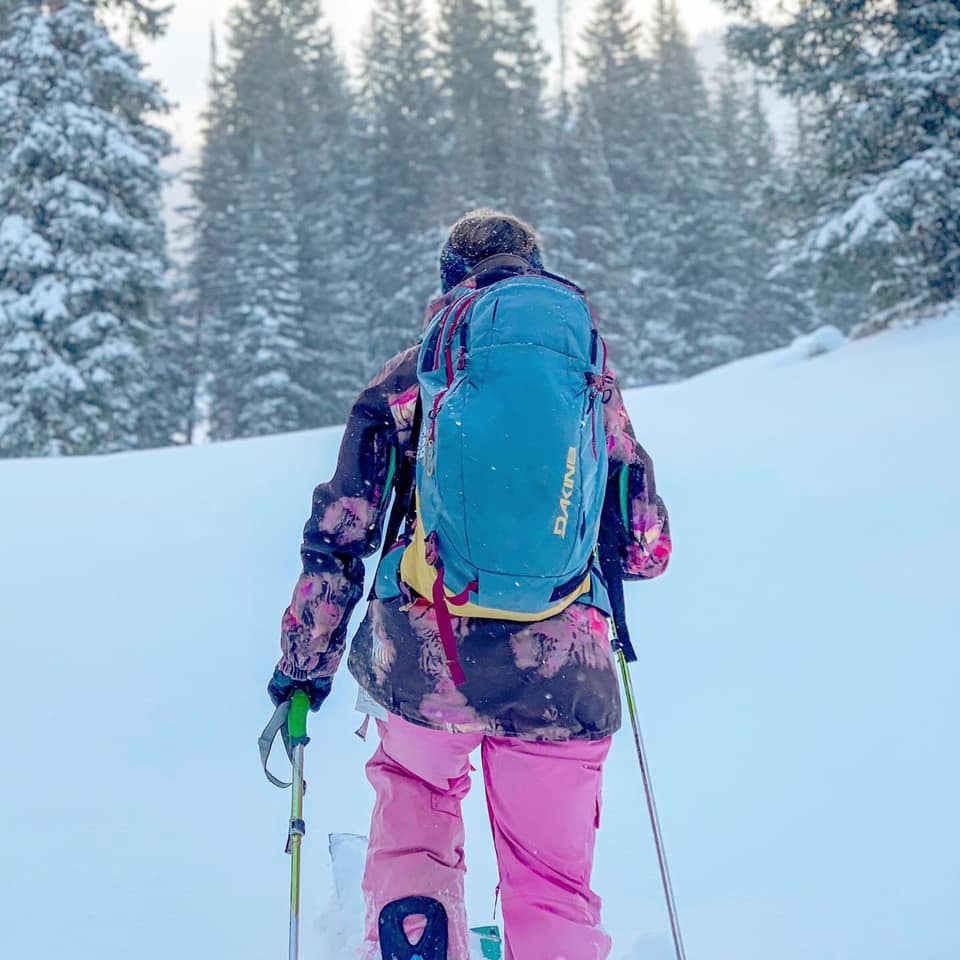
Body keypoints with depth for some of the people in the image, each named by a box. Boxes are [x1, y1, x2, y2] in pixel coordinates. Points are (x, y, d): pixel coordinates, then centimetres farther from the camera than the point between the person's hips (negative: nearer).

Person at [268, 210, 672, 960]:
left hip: (423, 662, 0)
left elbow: (338, 537, 4)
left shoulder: (406, 377, 8)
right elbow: (647, 547, 12)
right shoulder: (592, 376, 12)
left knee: (414, 790, 30)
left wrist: (304, 666, 11)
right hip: (560, 673, 0)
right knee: (553, 884, 15)